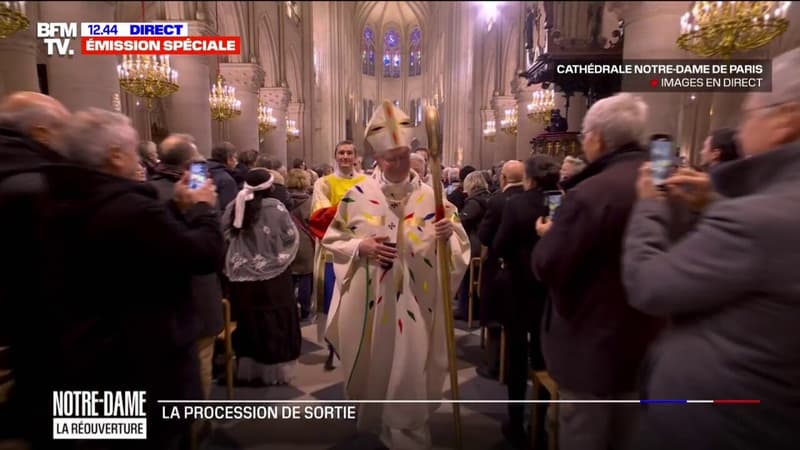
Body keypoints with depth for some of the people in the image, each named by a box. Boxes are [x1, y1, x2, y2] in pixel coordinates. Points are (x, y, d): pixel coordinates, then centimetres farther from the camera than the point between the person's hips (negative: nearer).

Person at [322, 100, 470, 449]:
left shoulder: (431, 197, -5)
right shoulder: (358, 195, -5)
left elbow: (460, 248, -5)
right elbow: (333, 240, 3)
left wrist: (448, 235, -27)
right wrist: (360, 247, -15)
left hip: (414, 303, 0)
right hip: (368, 302, 1)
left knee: (408, 375, 9)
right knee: (372, 368, 19)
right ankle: (372, 422, 49)